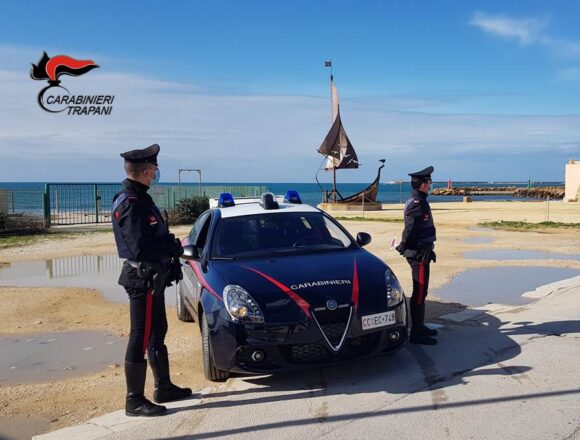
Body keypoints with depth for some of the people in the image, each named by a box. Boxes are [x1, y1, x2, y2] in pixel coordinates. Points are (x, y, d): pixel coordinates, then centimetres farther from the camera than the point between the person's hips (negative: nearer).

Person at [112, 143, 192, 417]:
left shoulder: (137, 198, 11)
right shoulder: (132, 204, -21)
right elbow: (141, 248, -28)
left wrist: (170, 245, -1)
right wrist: (173, 246, -15)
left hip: (152, 276, 11)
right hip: (143, 278, -11)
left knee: (157, 333, 19)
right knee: (141, 339, -1)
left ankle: (163, 388, 33)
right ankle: (135, 401, 11)